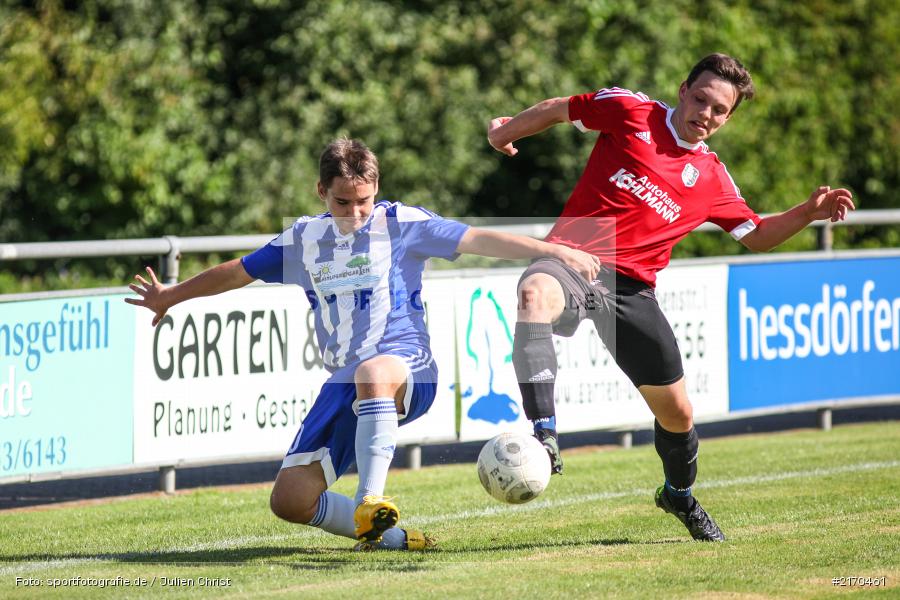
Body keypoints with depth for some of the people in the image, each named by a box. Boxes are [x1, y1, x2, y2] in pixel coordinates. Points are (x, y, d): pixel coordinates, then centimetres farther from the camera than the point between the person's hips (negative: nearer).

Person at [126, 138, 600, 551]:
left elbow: (479, 240, -9)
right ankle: (390, 537, 4)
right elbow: (237, 272, 26)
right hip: (343, 383, 5)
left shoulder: (400, 223, -1)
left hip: (407, 370, -5)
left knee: (372, 373, -44)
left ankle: (369, 502, -45)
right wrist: (172, 296, 37)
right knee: (289, 501, -8)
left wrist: (554, 251, -18)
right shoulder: (304, 240, 11)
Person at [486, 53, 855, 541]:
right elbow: (559, 110, 15)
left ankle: (679, 496, 40)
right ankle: (543, 433, -50)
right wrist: (508, 129, 15)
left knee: (676, 412, 7)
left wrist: (808, 212, 6)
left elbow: (757, 236, 21)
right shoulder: (630, 111, 2)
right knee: (535, 295, -42)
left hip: (631, 289, 4)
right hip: (570, 260, -3)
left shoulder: (711, 179, 11)